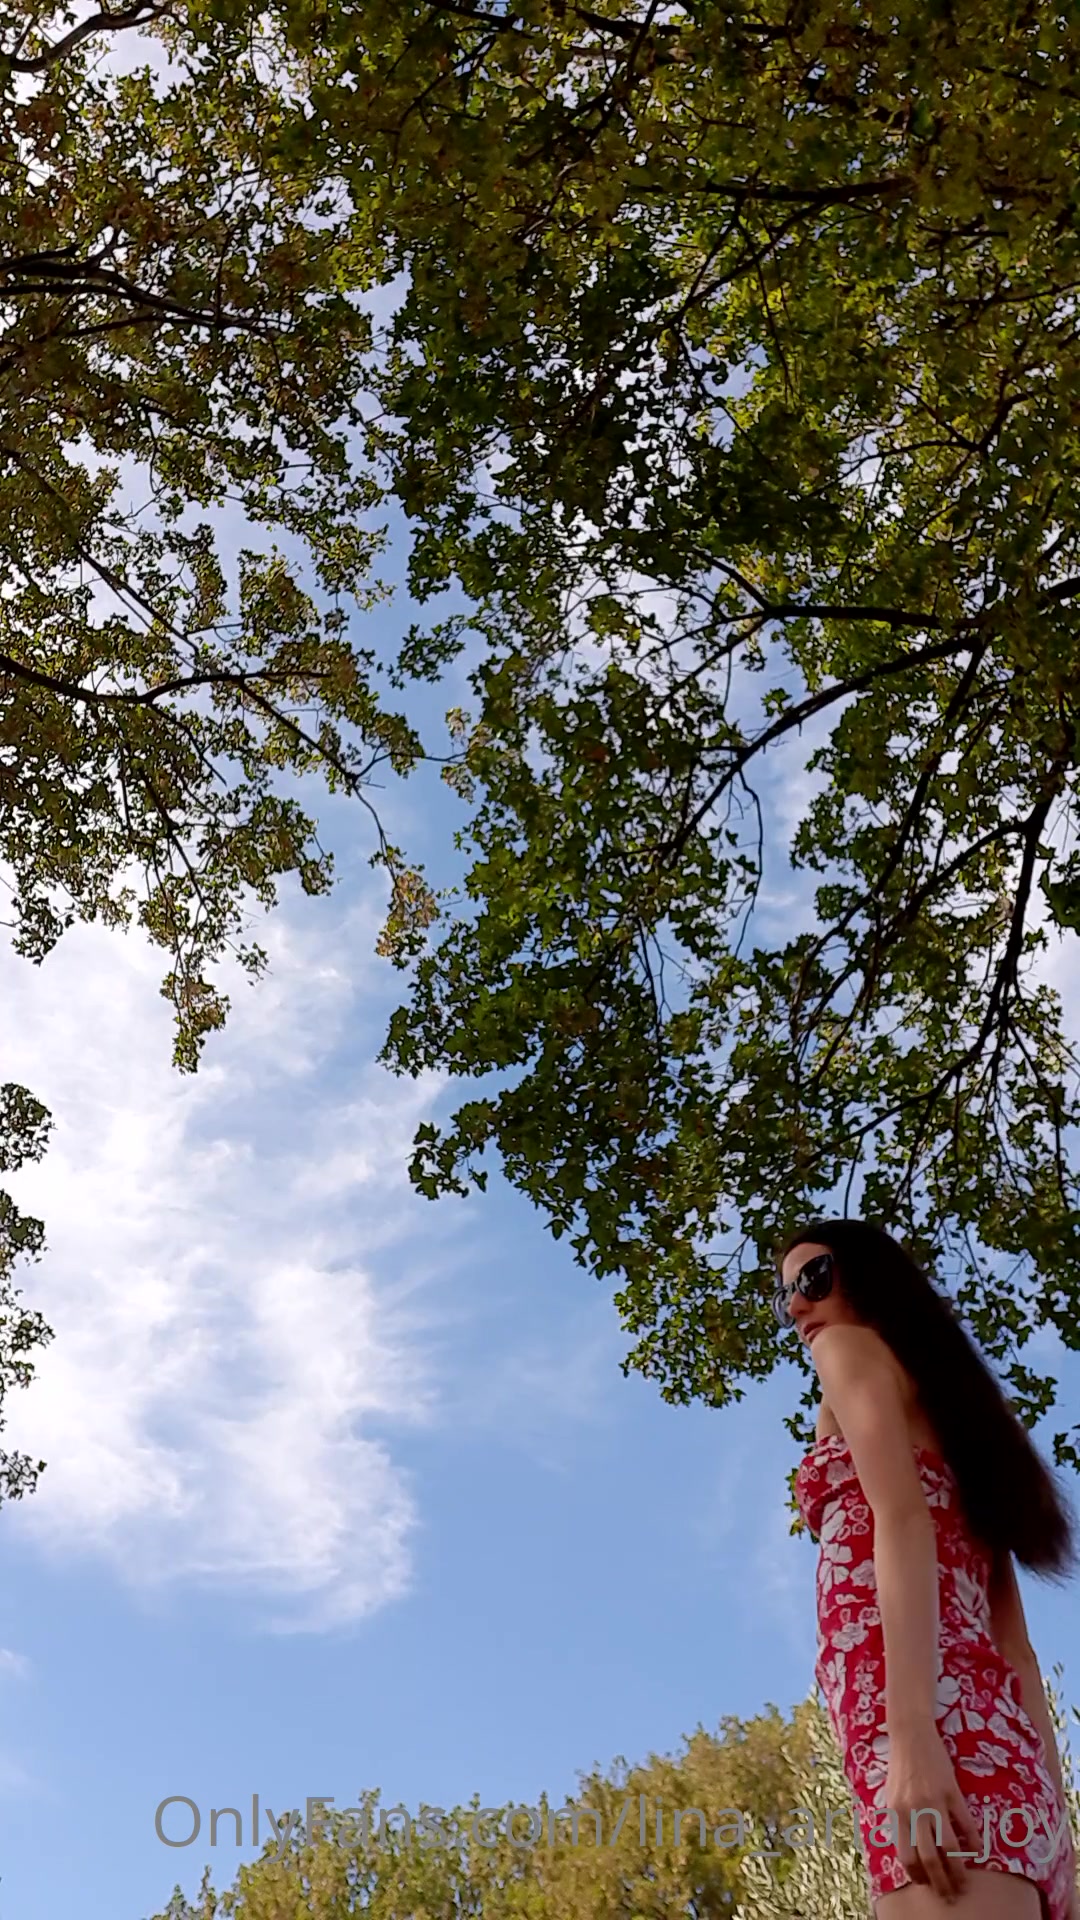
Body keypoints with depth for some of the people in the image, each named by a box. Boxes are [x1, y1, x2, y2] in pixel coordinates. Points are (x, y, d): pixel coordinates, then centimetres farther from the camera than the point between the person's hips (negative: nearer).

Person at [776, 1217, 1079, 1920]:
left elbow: (902, 1518, -8)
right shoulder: (952, 1404, 34)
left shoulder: (852, 1346, 11)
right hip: (997, 1737, 9)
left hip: (930, 1709, -9)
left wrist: (910, 1736, -20)